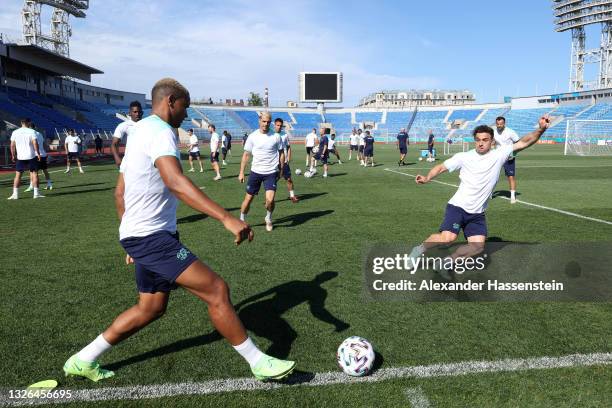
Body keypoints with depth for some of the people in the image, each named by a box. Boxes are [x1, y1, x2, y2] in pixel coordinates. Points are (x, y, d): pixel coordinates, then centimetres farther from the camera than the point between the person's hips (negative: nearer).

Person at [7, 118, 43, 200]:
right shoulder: (31, 131, -4)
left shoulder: (15, 132, 6)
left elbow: (12, 145, 6)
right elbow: (35, 143, -13)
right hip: (31, 156, -3)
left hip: (20, 157, 3)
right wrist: (38, 153, -8)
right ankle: (36, 193, 0)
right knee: (34, 174, 3)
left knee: (18, 175, 8)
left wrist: (13, 155, 14)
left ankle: (15, 194, 5)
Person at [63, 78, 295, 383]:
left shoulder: (139, 130, 17)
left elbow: (120, 192, 21)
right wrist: (226, 218, -43)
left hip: (141, 235, 11)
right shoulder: (160, 132, -15)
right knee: (217, 290, -10)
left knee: (151, 308, 20)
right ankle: (259, 363, 0)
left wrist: (133, 242, 27)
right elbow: (176, 182, -35)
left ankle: (83, 361, 31)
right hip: (154, 237, -11)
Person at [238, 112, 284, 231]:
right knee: (248, 198, 6)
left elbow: (281, 153, 9)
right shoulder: (253, 136, -2)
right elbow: (246, 155, 3)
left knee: (270, 199, -14)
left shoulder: (276, 137, -1)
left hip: (271, 173, -1)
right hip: (255, 171, 1)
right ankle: (242, 220, 27)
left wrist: (281, 170, 6)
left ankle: (268, 218, 16)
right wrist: (241, 172, 0)